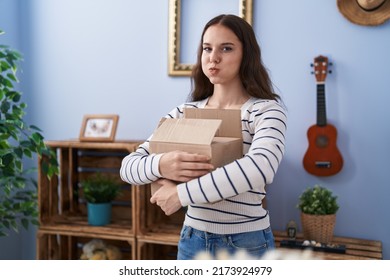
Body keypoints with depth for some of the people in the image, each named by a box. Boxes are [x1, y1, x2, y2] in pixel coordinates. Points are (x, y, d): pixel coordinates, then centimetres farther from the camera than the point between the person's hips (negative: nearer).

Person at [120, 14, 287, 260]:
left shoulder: (266, 110, -11)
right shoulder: (185, 112, 2)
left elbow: (261, 167, -31)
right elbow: (129, 166, -3)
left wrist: (181, 194, -29)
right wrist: (160, 165, -25)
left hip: (247, 244, -4)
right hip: (193, 240, 4)